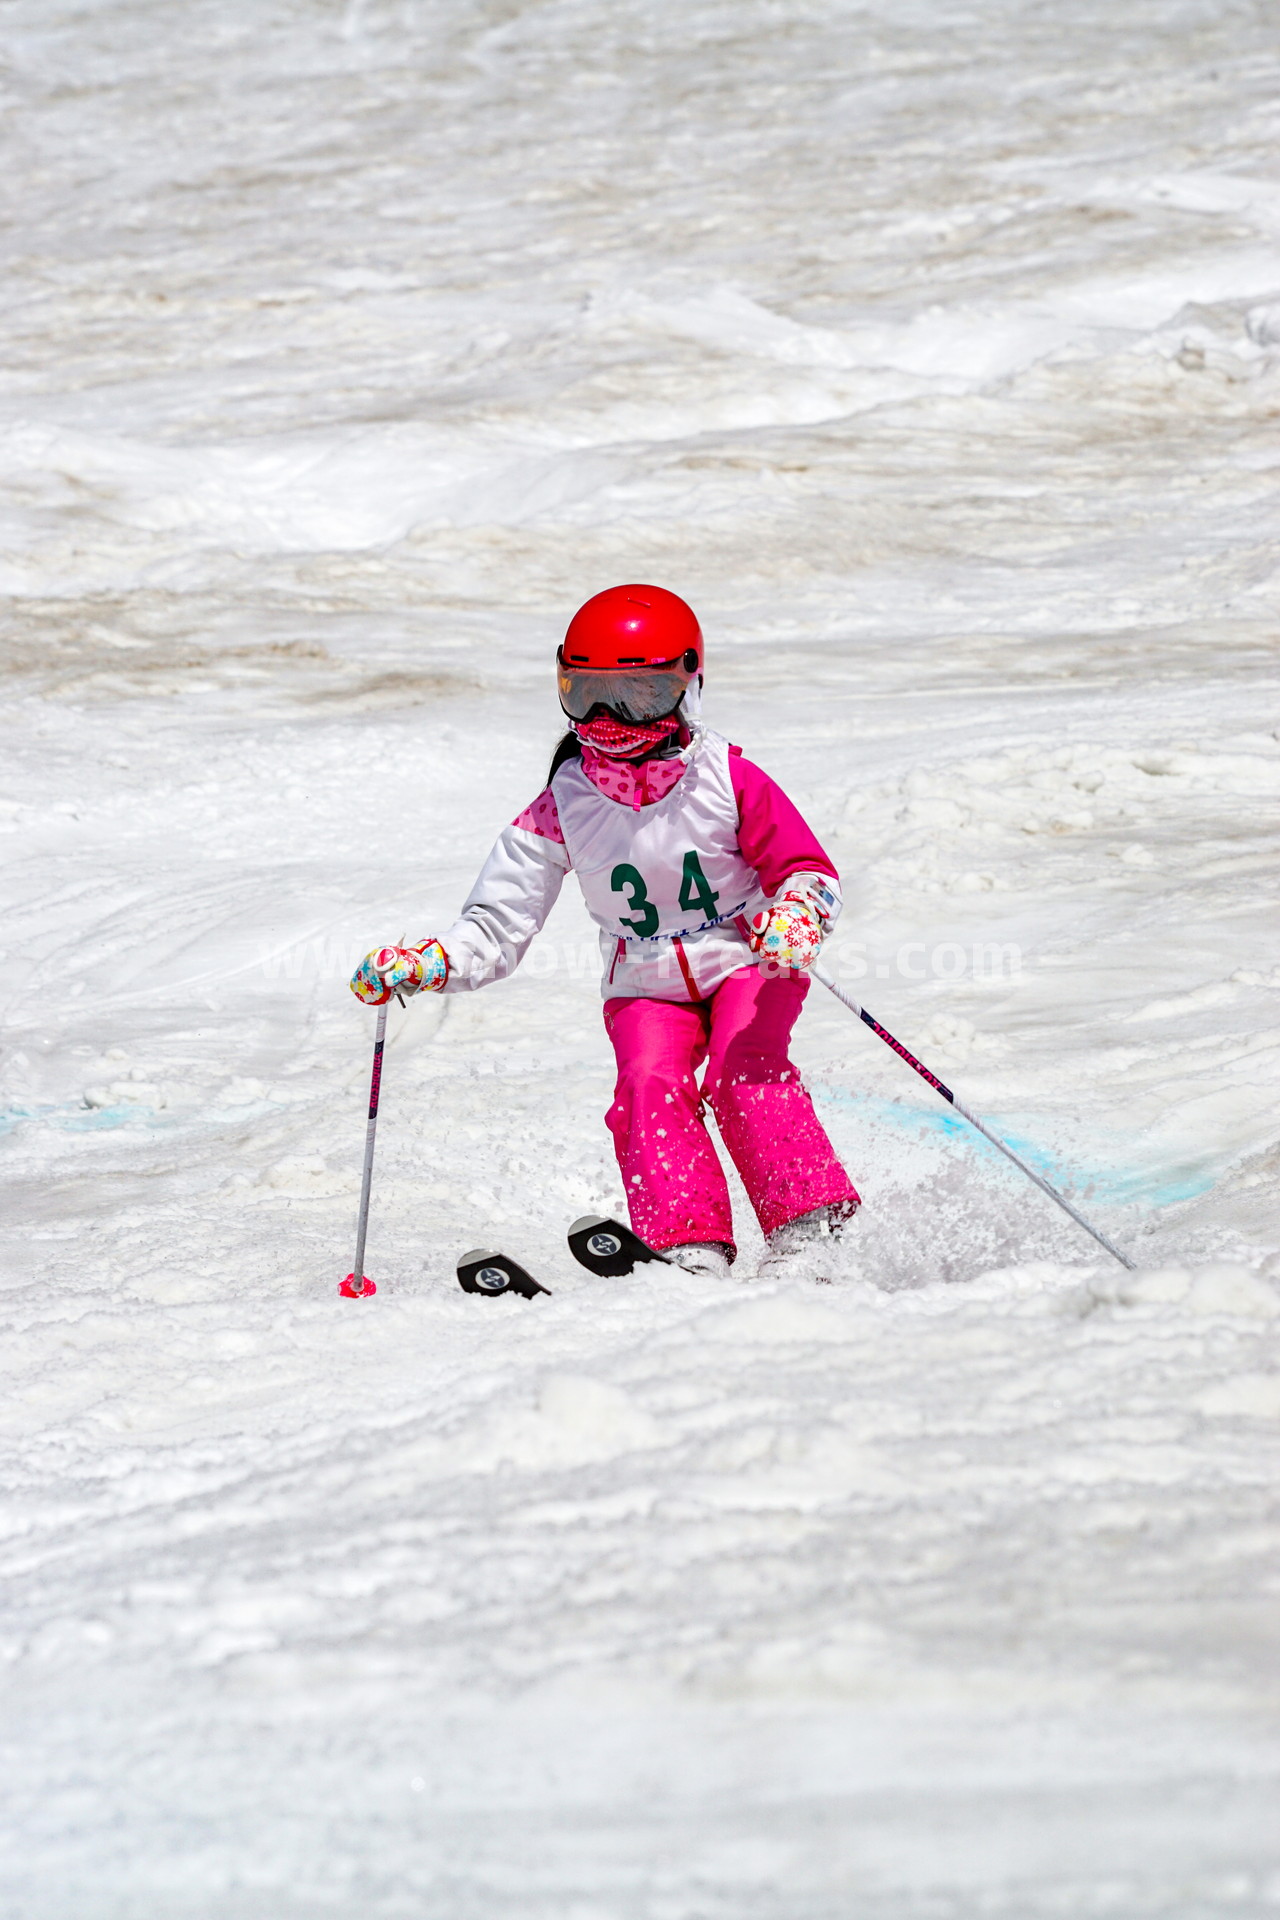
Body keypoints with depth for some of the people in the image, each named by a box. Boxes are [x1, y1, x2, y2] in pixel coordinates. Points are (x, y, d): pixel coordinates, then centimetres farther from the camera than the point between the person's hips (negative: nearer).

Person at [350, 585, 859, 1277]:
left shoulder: (728, 781, -11)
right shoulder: (563, 809, -5)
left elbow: (807, 869, -5)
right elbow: (496, 930, -3)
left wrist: (796, 917, -28)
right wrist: (424, 965, -20)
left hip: (746, 964, -2)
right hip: (646, 986, 2)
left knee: (744, 1073, -28)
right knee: (649, 1087, -25)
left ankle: (811, 1226, -29)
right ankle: (690, 1248, -32)